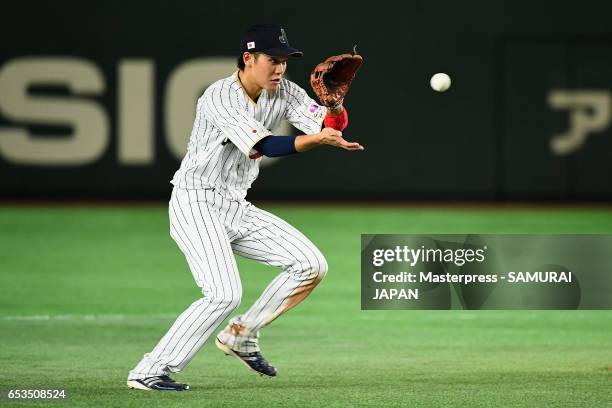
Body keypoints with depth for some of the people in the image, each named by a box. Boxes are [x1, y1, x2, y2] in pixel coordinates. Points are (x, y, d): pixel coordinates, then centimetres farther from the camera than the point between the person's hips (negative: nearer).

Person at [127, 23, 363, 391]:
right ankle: (149, 373, -18)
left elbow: (331, 126, -7)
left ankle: (241, 337, 14)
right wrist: (315, 139, -45)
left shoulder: (284, 93, 3)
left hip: (238, 209, 8)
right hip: (196, 205, -8)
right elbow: (266, 147, -31)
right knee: (225, 294, -24)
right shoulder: (219, 98, -20)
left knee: (311, 265, 0)